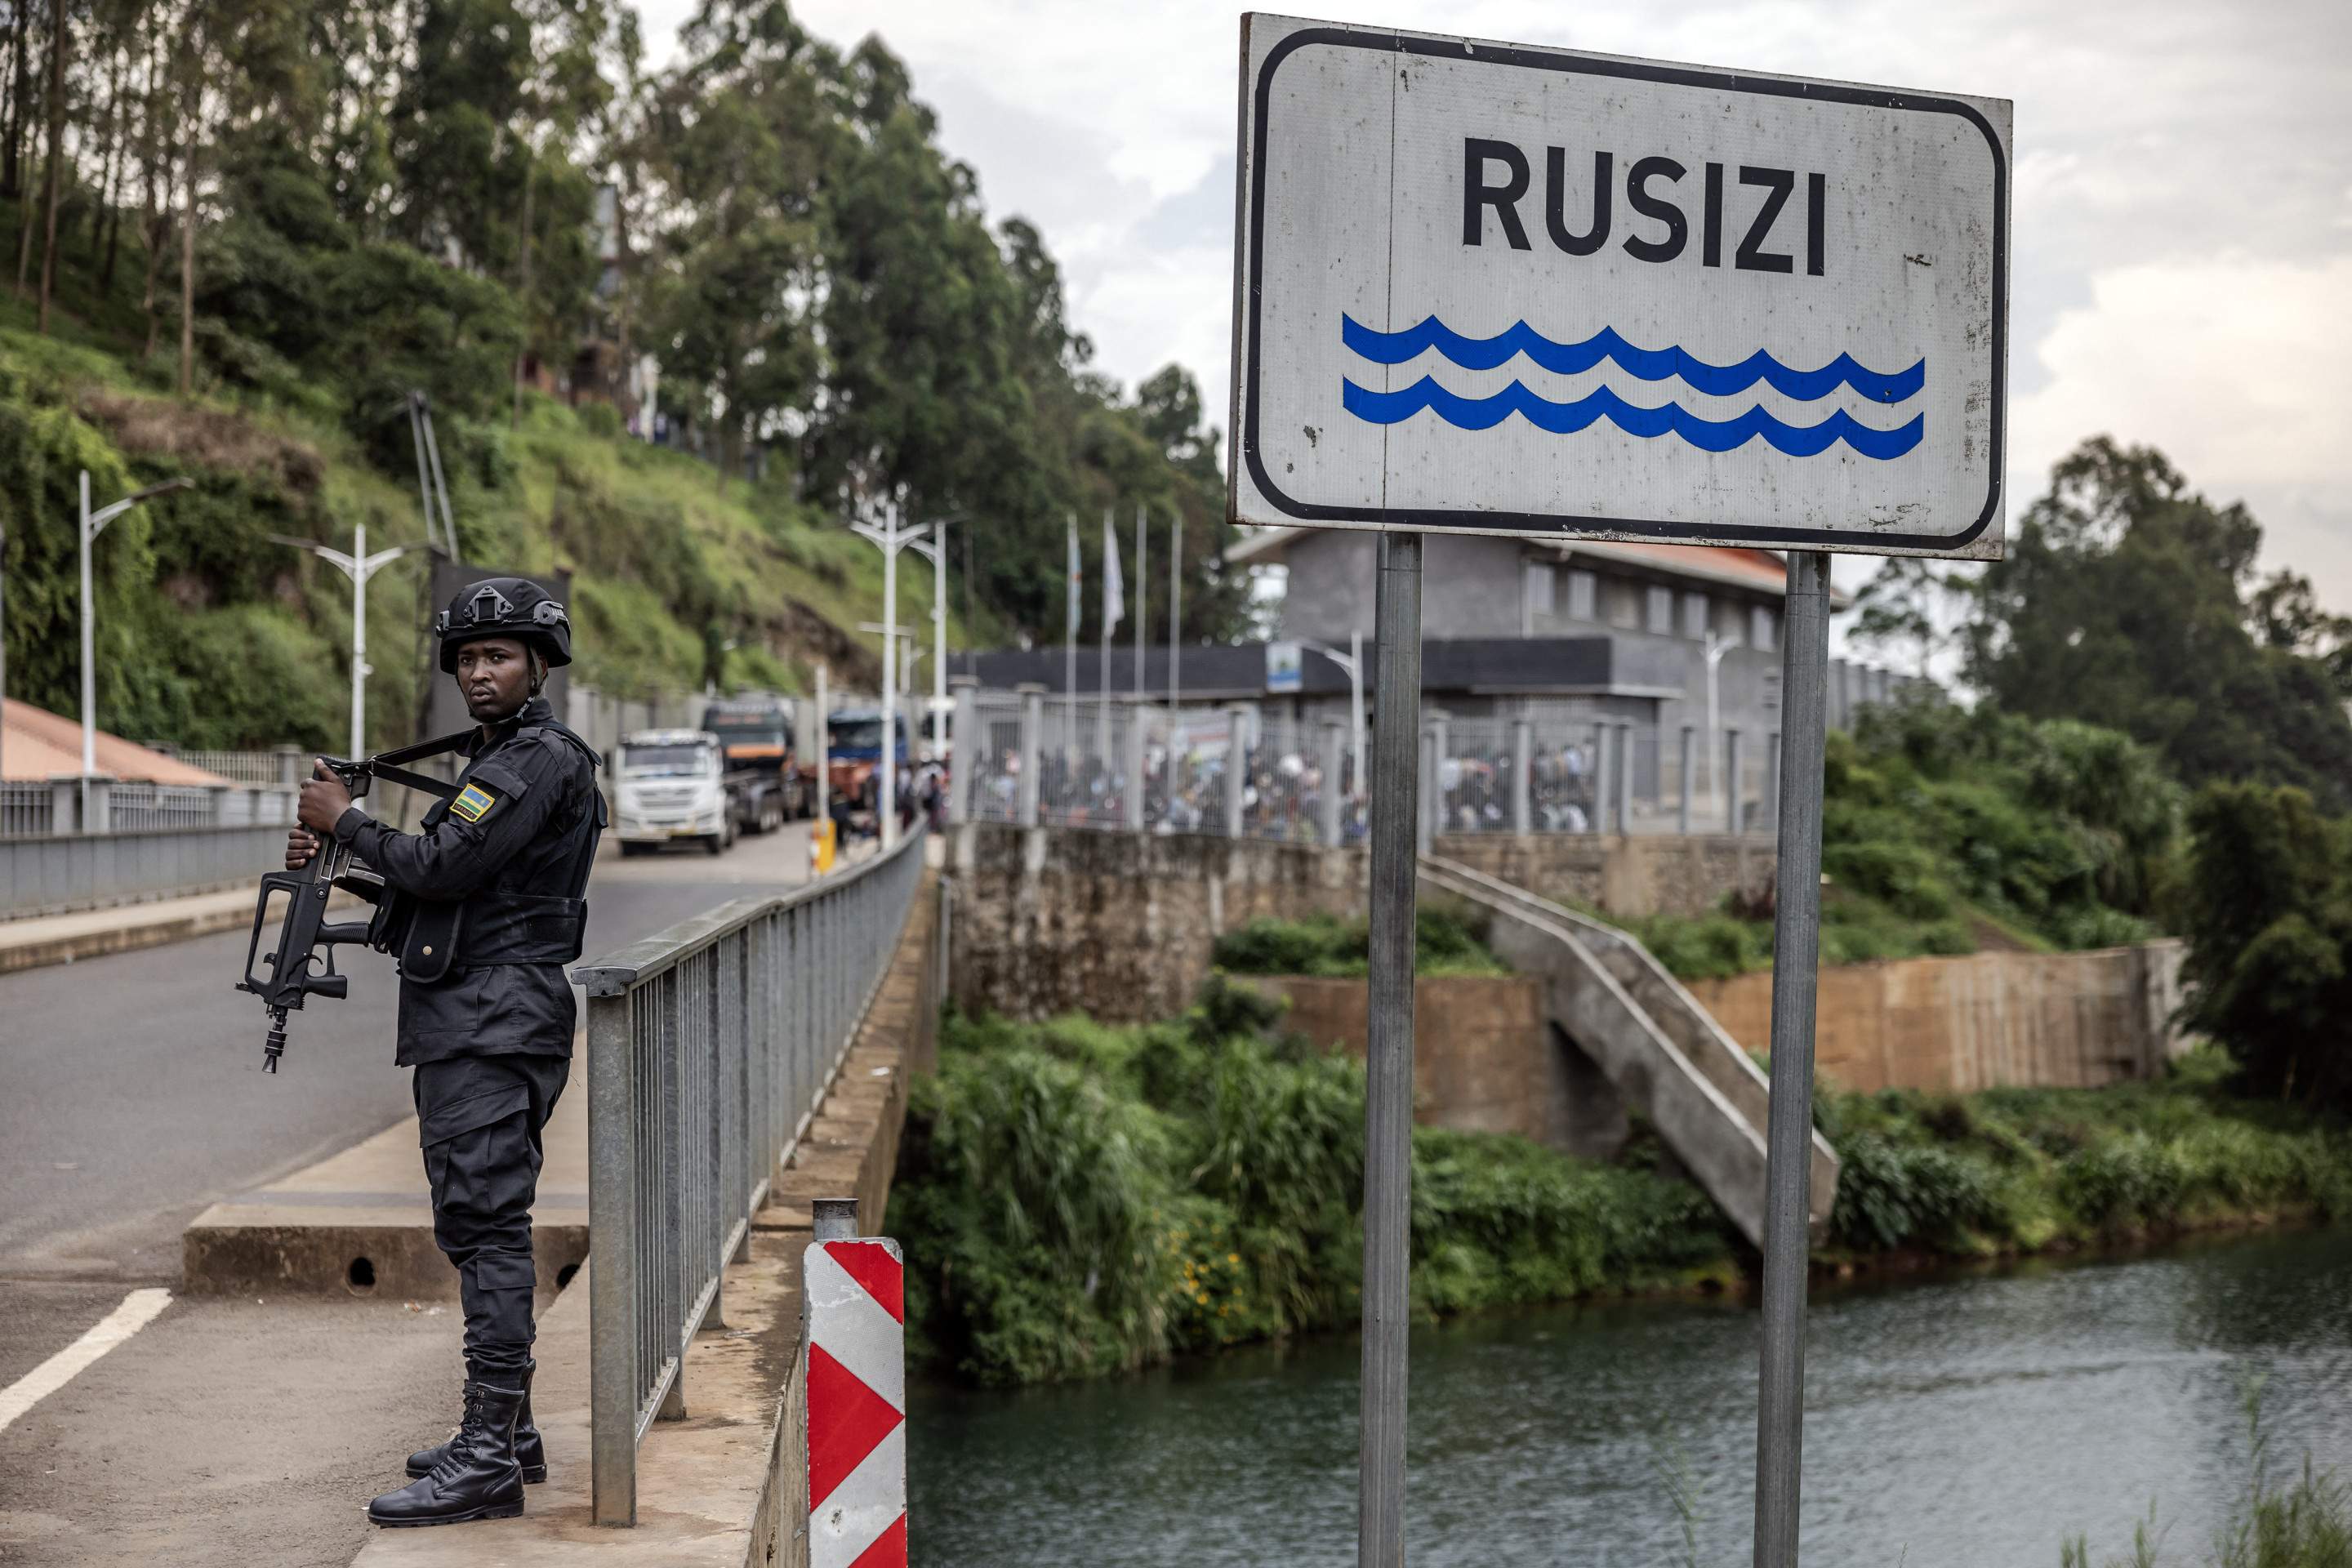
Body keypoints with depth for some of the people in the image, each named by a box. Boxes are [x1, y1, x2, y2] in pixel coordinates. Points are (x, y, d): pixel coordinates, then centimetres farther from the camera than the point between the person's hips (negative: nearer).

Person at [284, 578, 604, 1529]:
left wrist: (347, 819, -4)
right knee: (477, 1226, 14)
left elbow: (443, 869, -18)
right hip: (464, 1025, 11)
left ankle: (488, 1459, -15)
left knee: (487, 1226, -13)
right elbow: (435, 893, 22)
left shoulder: (541, 762, -11)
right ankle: (506, 1432, 21)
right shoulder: (493, 758, 21)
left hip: (497, 1023, -11)